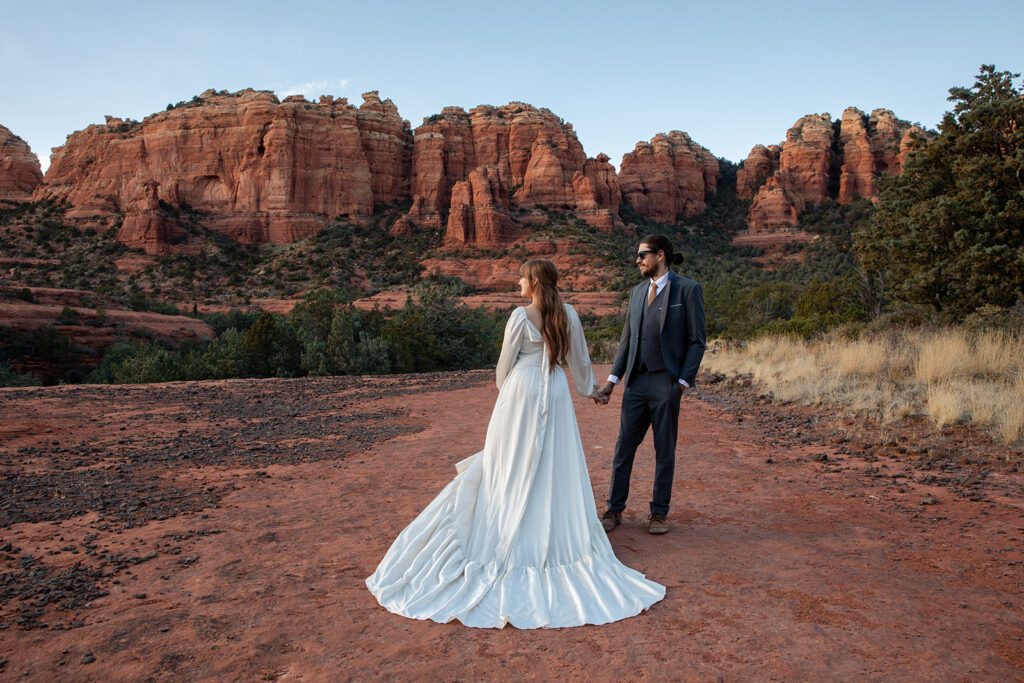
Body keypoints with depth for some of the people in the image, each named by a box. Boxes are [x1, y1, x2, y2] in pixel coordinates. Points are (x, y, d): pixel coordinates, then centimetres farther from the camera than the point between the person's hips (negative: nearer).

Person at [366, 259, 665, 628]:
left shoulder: (521, 316, -13)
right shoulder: (569, 315, 0)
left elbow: (505, 362, -3)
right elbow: (580, 360, 9)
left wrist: (504, 389, 17)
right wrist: (591, 390, 25)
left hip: (522, 390, -3)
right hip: (556, 393, 4)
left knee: (514, 464, 9)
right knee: (555, 466, 10)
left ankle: (507, 533, 19)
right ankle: (555, 534, 17)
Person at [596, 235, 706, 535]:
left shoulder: (688, 290, -3)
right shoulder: (638, 291, 13)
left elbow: (696, 341, -4)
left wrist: (683, 381, -11)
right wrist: (613, 379, 9)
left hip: (666, 383, -5)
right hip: (636, 382, 5)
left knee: (665, 451, 7)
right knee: (624, 447, 6)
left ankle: (659, 513, 21)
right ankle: (614, 510, 18)